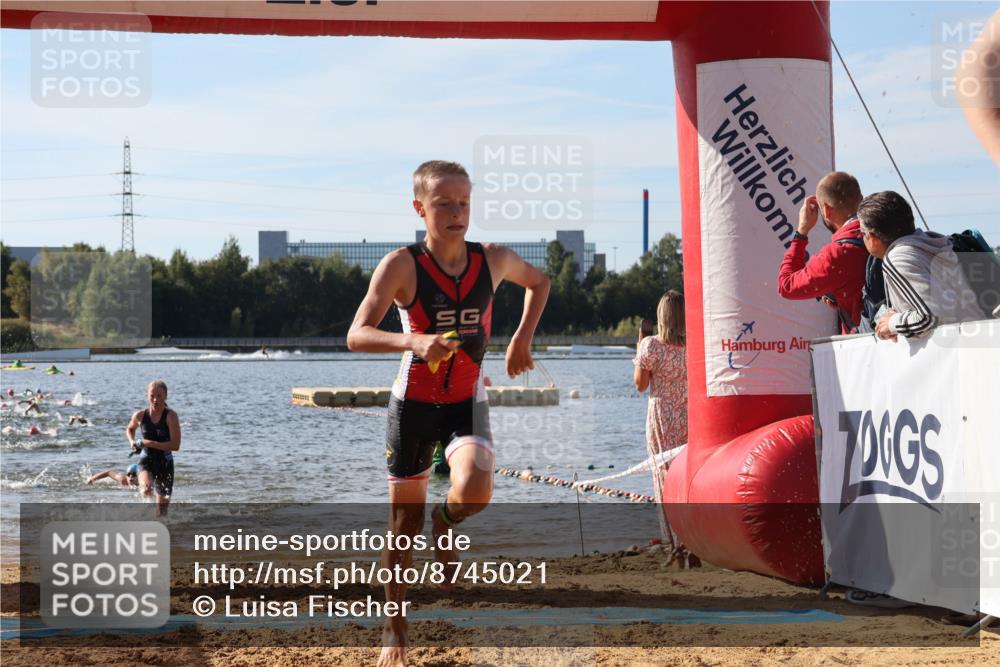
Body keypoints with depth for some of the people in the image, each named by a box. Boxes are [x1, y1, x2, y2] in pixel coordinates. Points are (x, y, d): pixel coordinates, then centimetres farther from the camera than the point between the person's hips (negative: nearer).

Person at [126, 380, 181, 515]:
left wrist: (148, 443, -21)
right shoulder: (140, 416, -4)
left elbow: (175, 445, -20)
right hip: (146, 461, 0)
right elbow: (129, 429, 21)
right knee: (147, 488, -35)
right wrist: (132, 442, 0)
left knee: (162, 507, 9)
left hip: (165, 463, 0)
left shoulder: (170, 416, -13)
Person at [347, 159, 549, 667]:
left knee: (474, 493, -26)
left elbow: (538, 281, 20)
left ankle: (445, 523, 11)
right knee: (405, 519, 4)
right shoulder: (403, 265, -15)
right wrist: (415, 342, -42)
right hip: (413, 402, -1)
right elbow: (357, 336, -26)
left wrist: (522, 338, 8)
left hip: (467, 402, 2)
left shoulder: (493, 260, -4)